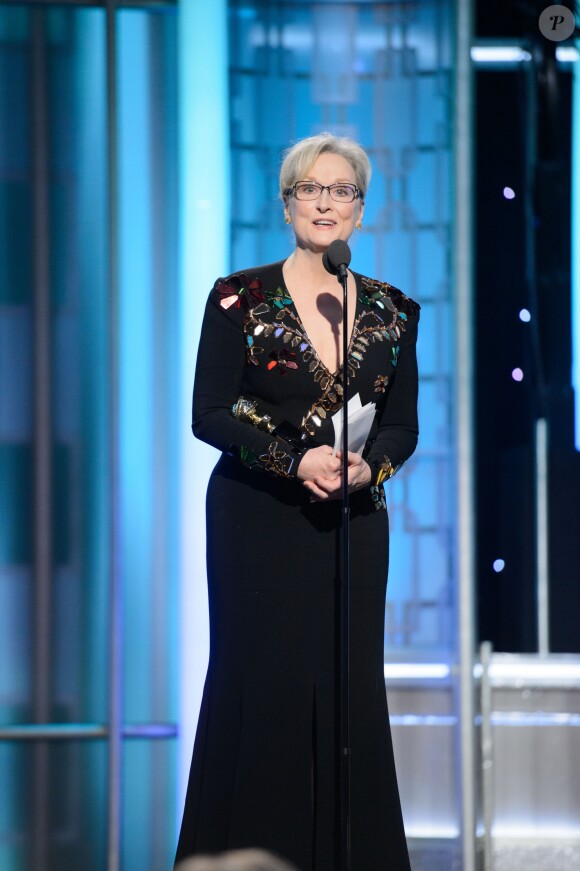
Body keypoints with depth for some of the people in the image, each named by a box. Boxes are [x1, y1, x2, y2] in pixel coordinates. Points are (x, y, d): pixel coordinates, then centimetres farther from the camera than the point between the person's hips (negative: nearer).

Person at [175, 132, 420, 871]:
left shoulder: (390, 312, 9)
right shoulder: (240, 299, -1)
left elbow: (402, 425, 10)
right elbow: (209, 414, -6)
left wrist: (370, 465, -12)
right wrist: (297, 460, -18)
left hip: (352, 524, 3)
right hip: (259, 520, -3)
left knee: (351, 689, 0)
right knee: (264, 682, -5)